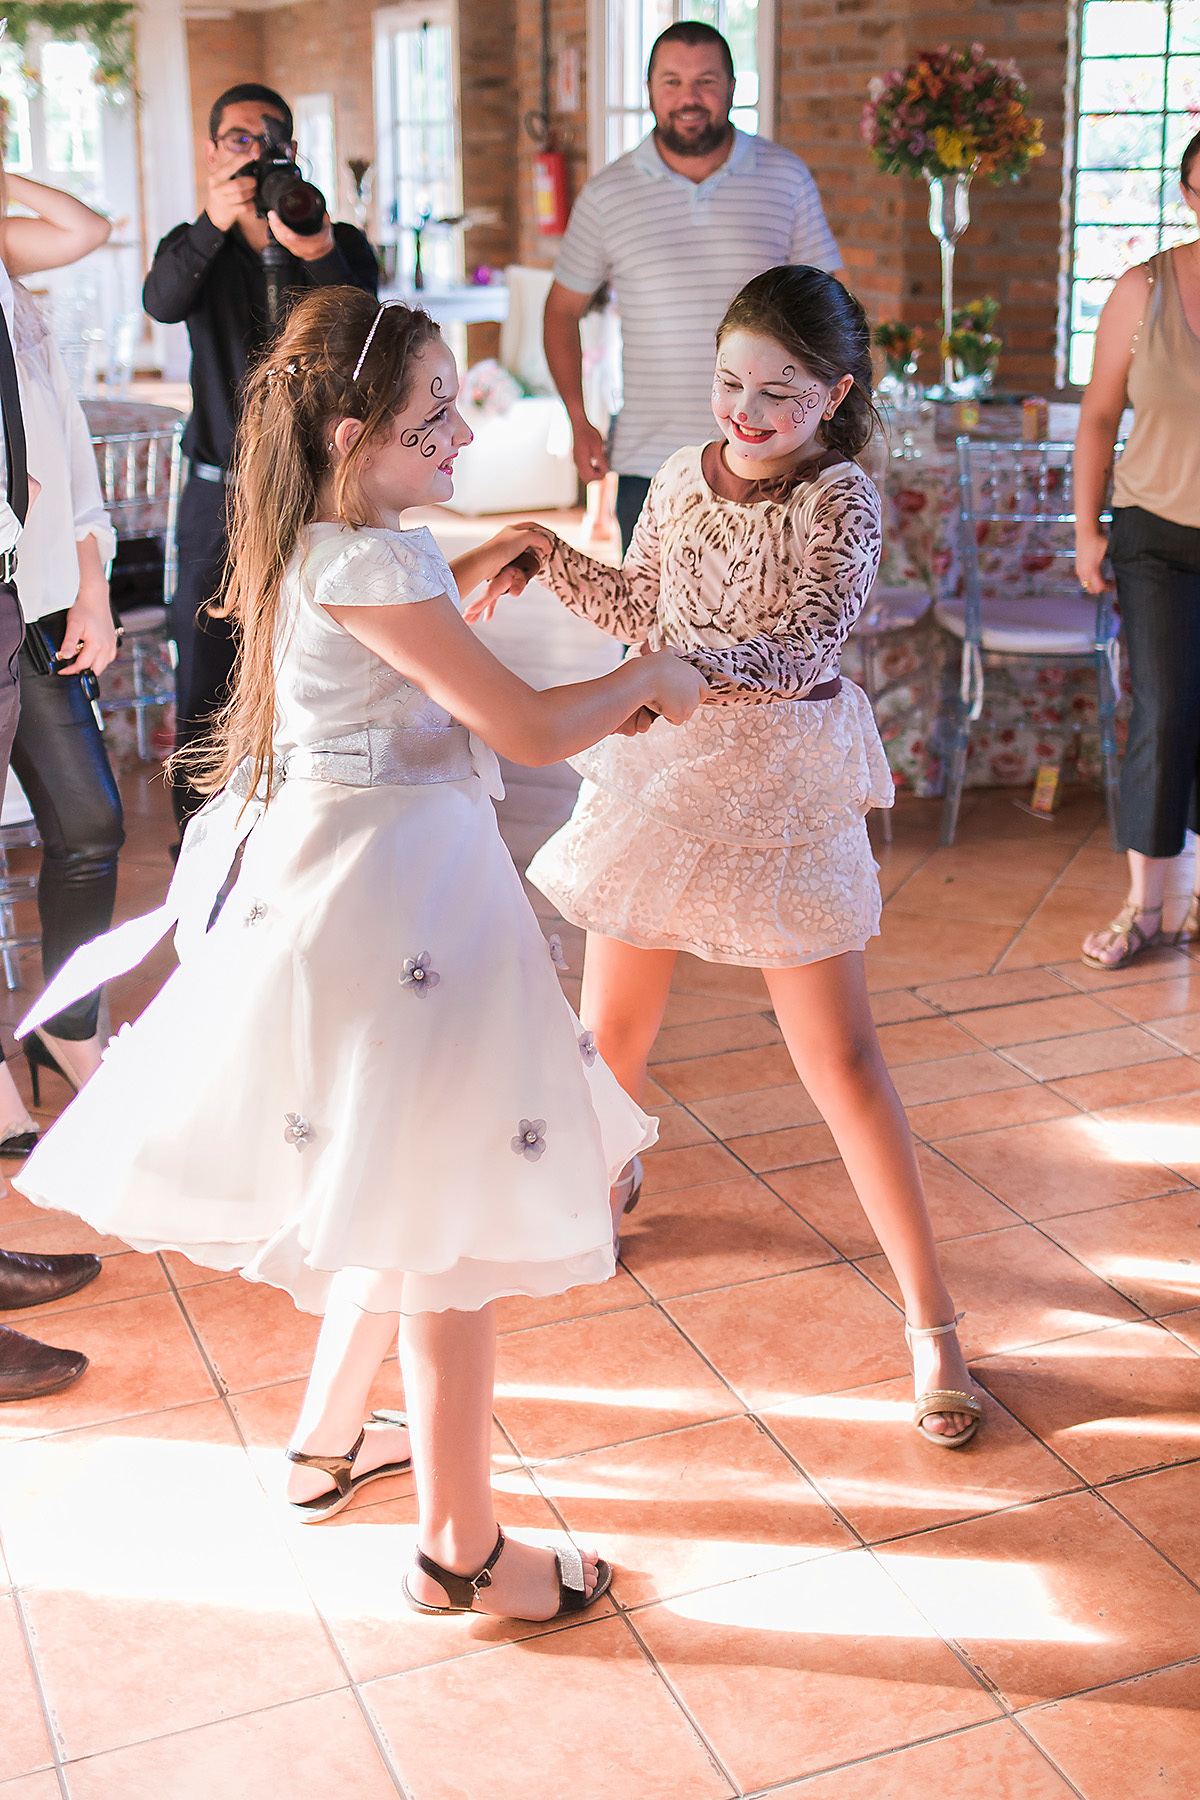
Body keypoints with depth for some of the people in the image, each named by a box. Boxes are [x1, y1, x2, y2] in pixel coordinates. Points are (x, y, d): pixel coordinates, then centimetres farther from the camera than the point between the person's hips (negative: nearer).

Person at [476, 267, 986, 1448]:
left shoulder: (843, 501, -13)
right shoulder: (682, 478, 2)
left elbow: (807, 647, -25)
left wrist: (694, 669, -39)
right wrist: (550, 557, 3)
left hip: (783, 792, -4)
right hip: (664, 772, 5)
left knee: (840, 1059, -2)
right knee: (612, 1026, 15)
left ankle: (929, 1318, 10)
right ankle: (604, 1180, 49)